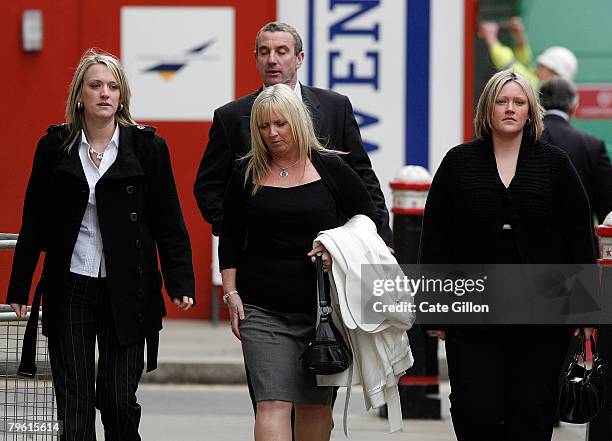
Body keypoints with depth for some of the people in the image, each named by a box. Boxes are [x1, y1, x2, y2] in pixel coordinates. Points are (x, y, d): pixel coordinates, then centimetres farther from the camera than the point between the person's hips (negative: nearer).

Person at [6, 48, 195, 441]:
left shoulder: (147, 147, 0)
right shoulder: (55, 147, 4)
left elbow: (169, 224, 1)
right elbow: (34, 224, 9)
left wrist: (181, 283, -9)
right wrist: (18, 290, 7)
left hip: (125, 291, -1)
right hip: (69, 290, 1)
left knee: (119, 401, -1)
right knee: (74, 404, 0)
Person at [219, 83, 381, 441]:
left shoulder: (330, 169, 3)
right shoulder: (247, 174, 6)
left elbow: (371, 219, 9)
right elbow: (230, 240, 11)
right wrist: (231, 293, 2)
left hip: (322, 306, 1)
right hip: (264, 311, -1)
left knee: (317, 405, 10)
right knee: (273, 404, -13)